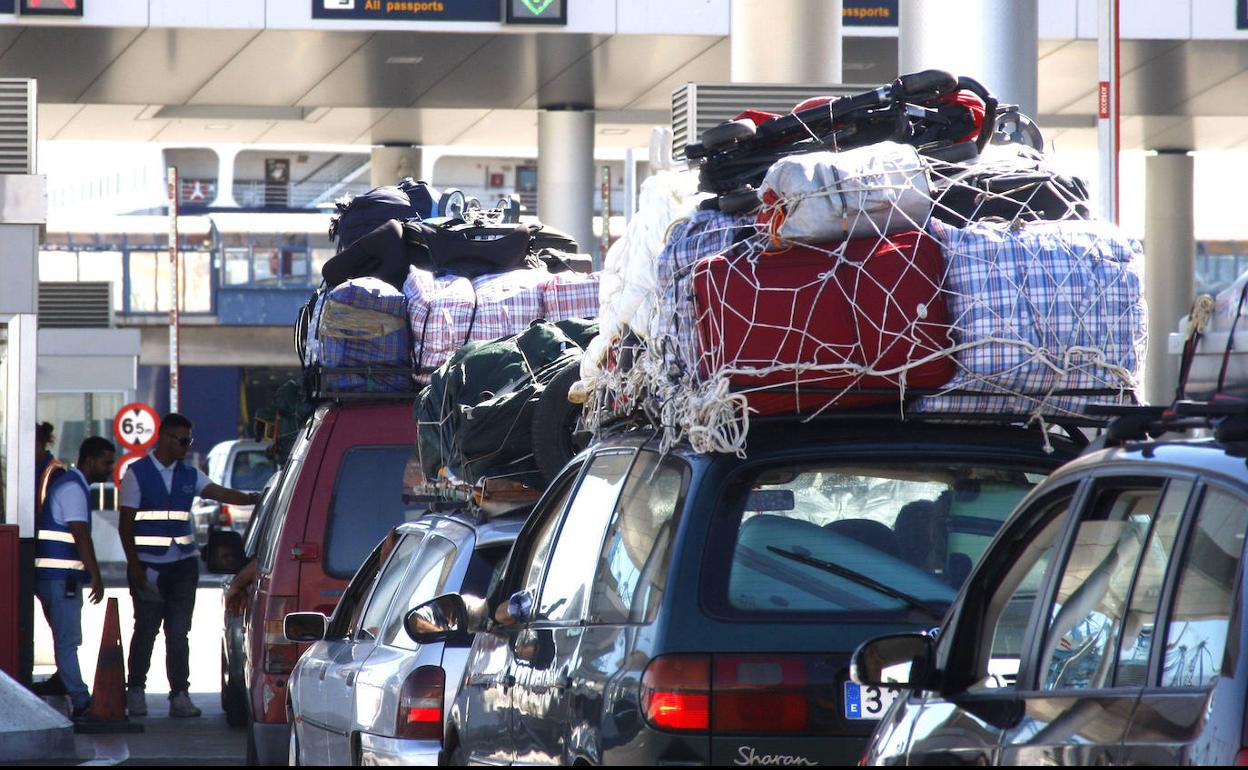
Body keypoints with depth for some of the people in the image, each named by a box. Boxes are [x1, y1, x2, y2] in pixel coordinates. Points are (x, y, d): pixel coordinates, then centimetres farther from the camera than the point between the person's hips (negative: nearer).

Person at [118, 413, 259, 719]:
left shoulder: (188, 475, 12)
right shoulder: (137, 473, -2)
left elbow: (222, 494, 1)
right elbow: (126, 523, -3)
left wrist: (257, 499, -17)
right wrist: (134, 565, -10)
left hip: (183, 564, 4)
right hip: (149, 565, -4)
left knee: (179, 632, 2)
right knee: (146, 630, -1)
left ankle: (180, 695, 3)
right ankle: (136, 692, 13)